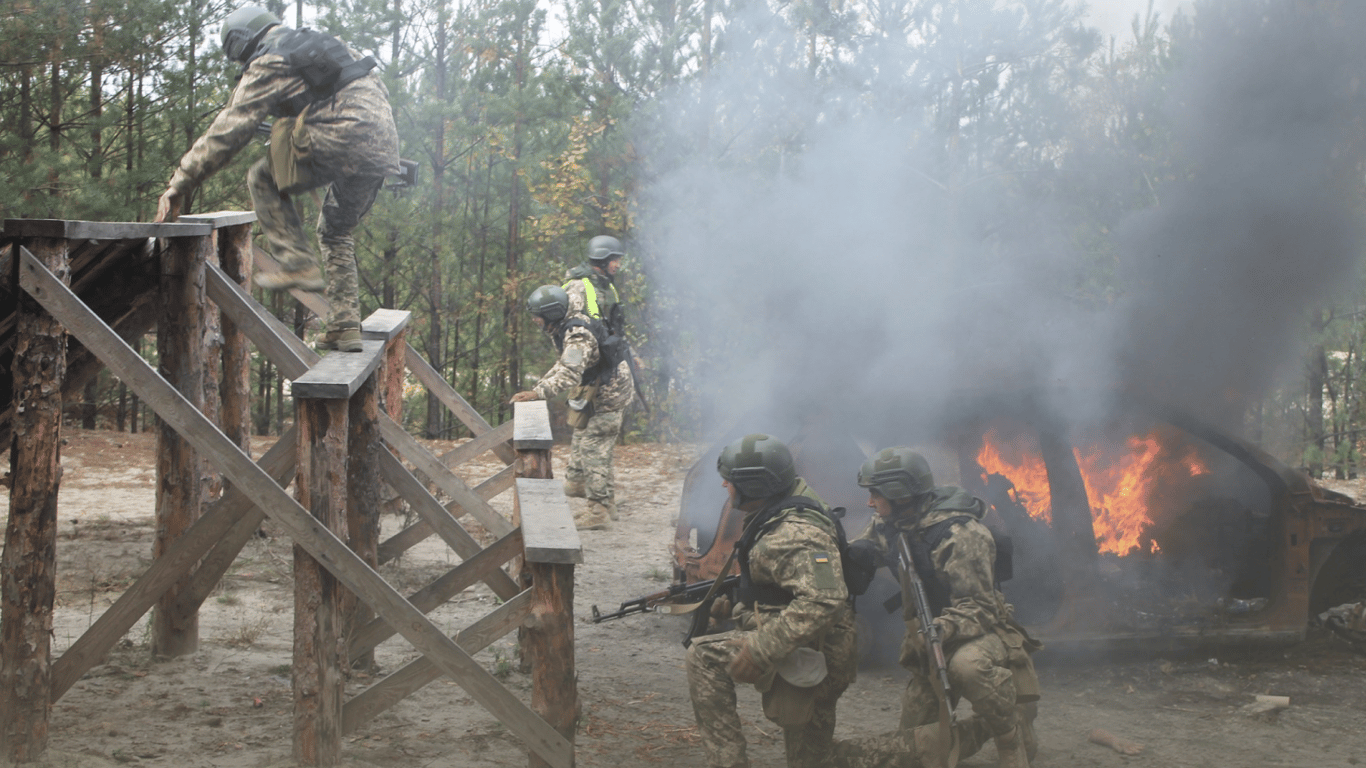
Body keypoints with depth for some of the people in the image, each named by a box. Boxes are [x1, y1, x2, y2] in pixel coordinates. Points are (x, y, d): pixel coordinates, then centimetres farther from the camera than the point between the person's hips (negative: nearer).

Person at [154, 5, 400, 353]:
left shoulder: (266, 65, 4)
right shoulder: (316, 43, 28)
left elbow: (226, 132, 0)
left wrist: (178, 186, 3)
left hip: (342, 140, -8)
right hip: (384, 147, 8)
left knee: (263, 180, 8)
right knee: (336, 230, 21)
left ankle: (298, 265, 0)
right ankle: (346, 327, 17)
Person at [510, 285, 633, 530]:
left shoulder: (578, 335, -28)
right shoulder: (562, 330, 6)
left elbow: (570, 374, -41)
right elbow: (564, 365, 19)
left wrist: (537, 393, -47)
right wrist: (537, 386, 11)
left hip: (607, 394, -11)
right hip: (596, 392, 11)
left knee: (592, 450, -11)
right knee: (581, 445, 16)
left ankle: (599, 512, -8)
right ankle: (606, 504, 23)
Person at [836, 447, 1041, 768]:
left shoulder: (959, 533, -24)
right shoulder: (891, 524, 1)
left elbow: (978, 607, -26)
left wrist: (942, 630, -45)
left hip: (980, 632, -7)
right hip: (930, 644, 8)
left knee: (968, 663, -41)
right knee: (914, 740, 6)